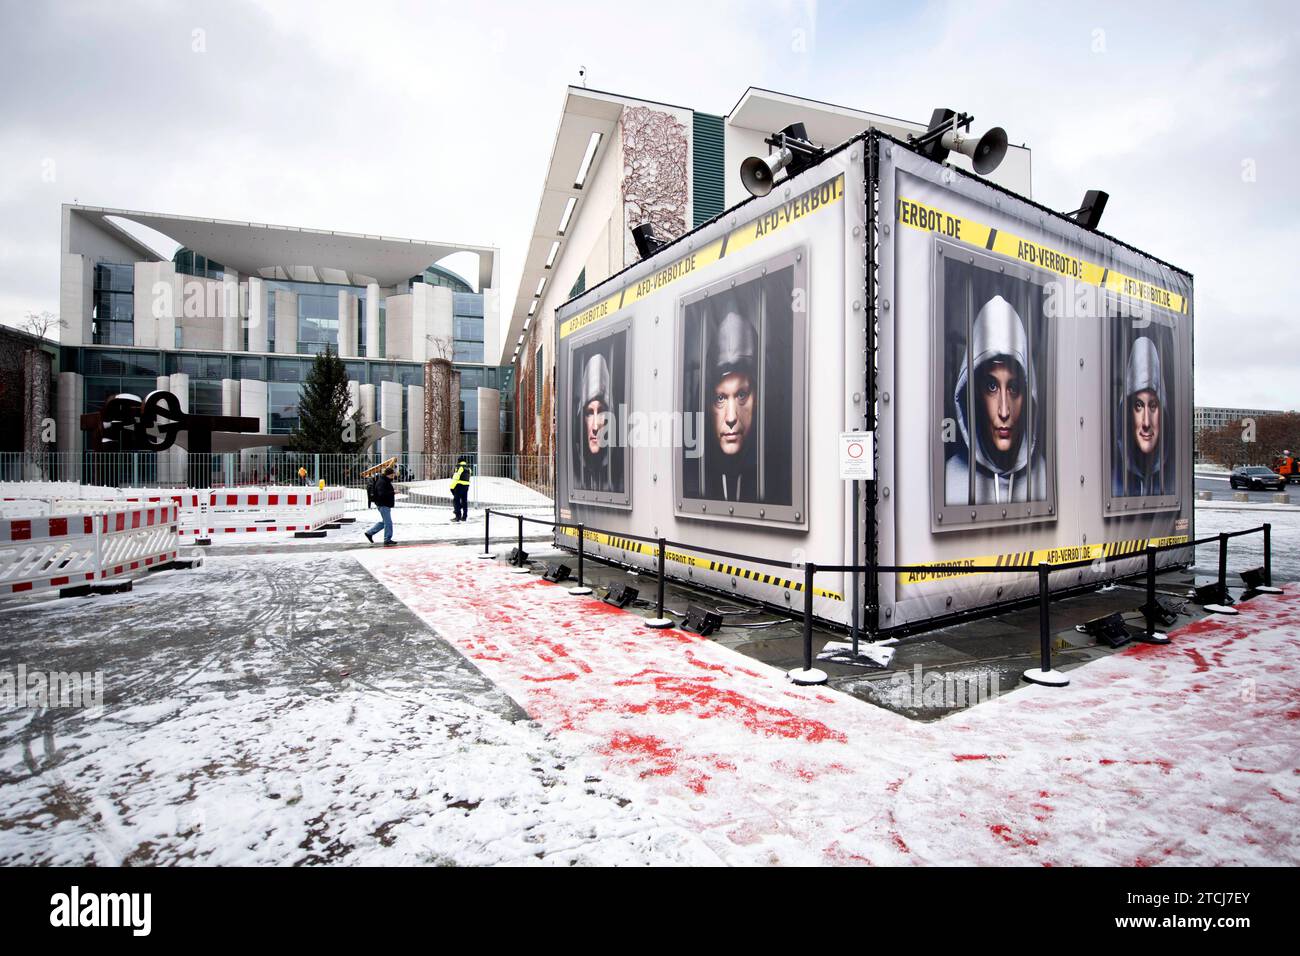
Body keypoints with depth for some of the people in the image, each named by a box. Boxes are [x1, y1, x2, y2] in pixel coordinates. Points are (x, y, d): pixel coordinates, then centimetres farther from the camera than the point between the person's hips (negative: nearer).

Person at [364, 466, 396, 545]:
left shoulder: (386, 480, 13)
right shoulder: (381, 482, -18)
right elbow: (382, 494, -30)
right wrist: (392, 492, -29)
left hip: (386, 504, 11)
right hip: (383, 505, -11)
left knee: (384, 522, 17)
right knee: (388, 522, -6)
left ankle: (369, 533, 24)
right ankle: (387, 539, 1)